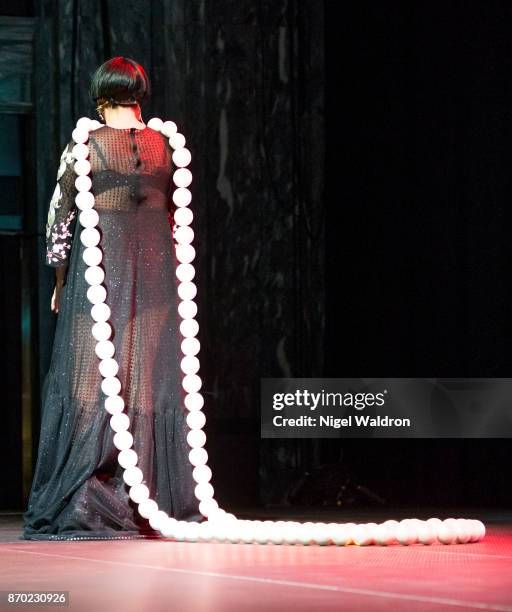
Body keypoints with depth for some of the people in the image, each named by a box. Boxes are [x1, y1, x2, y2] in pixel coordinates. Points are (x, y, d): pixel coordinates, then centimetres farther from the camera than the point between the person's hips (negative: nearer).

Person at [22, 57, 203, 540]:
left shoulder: (84, 147, -4)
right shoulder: (166, 147, 6)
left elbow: (59, 218, -2)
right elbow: (179, 219, 10)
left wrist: (61, 282, 8)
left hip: (97, 271, -3)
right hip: (157, 277, 3)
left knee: (91, 386, -2)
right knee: (151, 382, 5)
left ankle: (84, 505, -5)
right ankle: (159, 499, 4)